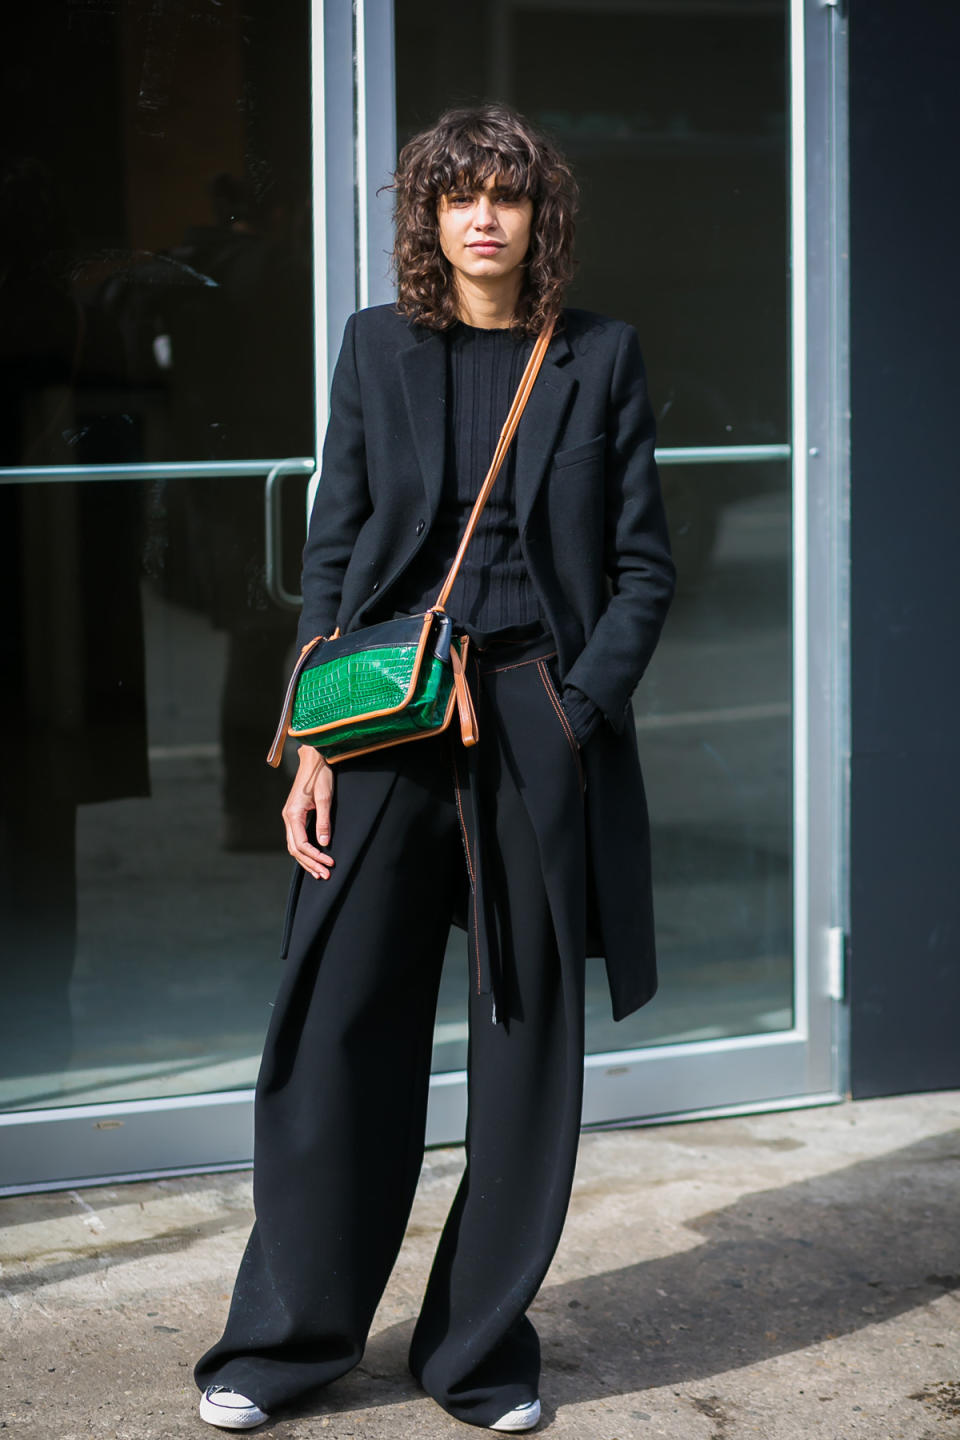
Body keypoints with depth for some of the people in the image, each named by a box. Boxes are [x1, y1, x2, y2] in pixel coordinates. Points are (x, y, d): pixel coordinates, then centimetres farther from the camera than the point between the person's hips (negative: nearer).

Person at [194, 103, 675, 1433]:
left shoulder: (599, 358, 6)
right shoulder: (379, 348, 8)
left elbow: (644, 565, 6)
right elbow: (332, 554, 7)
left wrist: (581, 707, -8)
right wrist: (314, 743, -1)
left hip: (541, 728, 0)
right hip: (389, 724, 0)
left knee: (528, 1049, 5)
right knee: (340, 1035, 1)